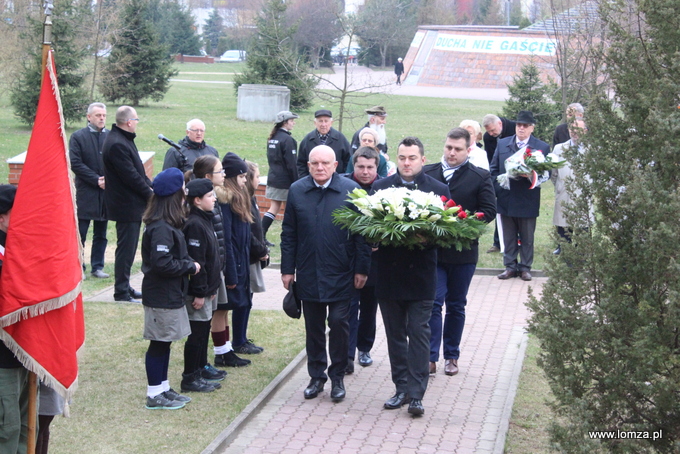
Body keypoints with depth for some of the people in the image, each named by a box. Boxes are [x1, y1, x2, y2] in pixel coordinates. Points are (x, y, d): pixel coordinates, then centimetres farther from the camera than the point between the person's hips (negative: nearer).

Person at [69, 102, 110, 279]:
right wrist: (96, 180, -14)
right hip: (85, 193, -3)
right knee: (80, 233, 0)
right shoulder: (78, 137, -2)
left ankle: (97, 267, 19)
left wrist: (108, 179, -10)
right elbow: (75, 164, -8)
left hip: (105, 192, 3)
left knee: (101, 234, 11)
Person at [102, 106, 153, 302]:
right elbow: (131, 176, -22)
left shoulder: (124, 139, 12)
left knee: (128, 247, 17)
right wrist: (150, 194, -12)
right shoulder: (117, 144, -21)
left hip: (132, 205, 11)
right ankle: (121, 292, 4)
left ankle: (124, 287, 27)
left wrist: (150, 185, 3)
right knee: (126, 249, -4)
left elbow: (137, 170, 17)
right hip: (126, 206, -11)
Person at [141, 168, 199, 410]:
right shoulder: (161, 229, -22)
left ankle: (163, 388, 27)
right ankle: (155, 395, 9)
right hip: (161, 297, -10)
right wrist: (190, 267, -16)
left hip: (168, 295, 10)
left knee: (164, 343, 17)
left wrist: (188, 263, 0)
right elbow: (162, 263, -27)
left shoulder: (166, 225, 9)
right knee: (159, 343, 0)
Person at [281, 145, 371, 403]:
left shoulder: (351, 190, -4)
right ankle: (316, 376, 23)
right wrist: (287, 269, 3)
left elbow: (362, 233, -2)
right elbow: (289, 234, 6)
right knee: (313, 327, 11)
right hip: (308, 273, 2)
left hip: (341, 274, -2)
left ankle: (337, 377, 16)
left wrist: (361, 269, -5)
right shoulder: (296, 191, 3)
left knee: (339, 323, 1)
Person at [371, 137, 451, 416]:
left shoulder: (438, 189, 1)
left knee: (418, 333, -2)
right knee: (395, 334, 10)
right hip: (389, 273, 3)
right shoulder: (380, 187, 6)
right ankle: (402, 388, 20)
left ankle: (416, 393, 2)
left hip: (421, 274, -2)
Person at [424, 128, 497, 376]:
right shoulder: (427, 173, 3)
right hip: (432, 250, 0)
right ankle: (430, 357, -3)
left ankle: (451, 356, 23)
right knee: (433, 303, -5)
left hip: (463, 251, 0)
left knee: (456, 306, 12)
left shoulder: (480, 177, -1)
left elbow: (489, 211, -5)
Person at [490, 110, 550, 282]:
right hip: (505, 199, 2)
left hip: (528, 201, -2)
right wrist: (495, 190, -2)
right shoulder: (502, 144, 7)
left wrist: (536, 179, -22)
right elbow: (494, 169, 8)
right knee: (508, 236, 11)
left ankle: (525, 267, 19)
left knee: (527, 238, 9)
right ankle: (510, 266, 21)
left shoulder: (542, 147, -1)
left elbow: (547, 172, -2)